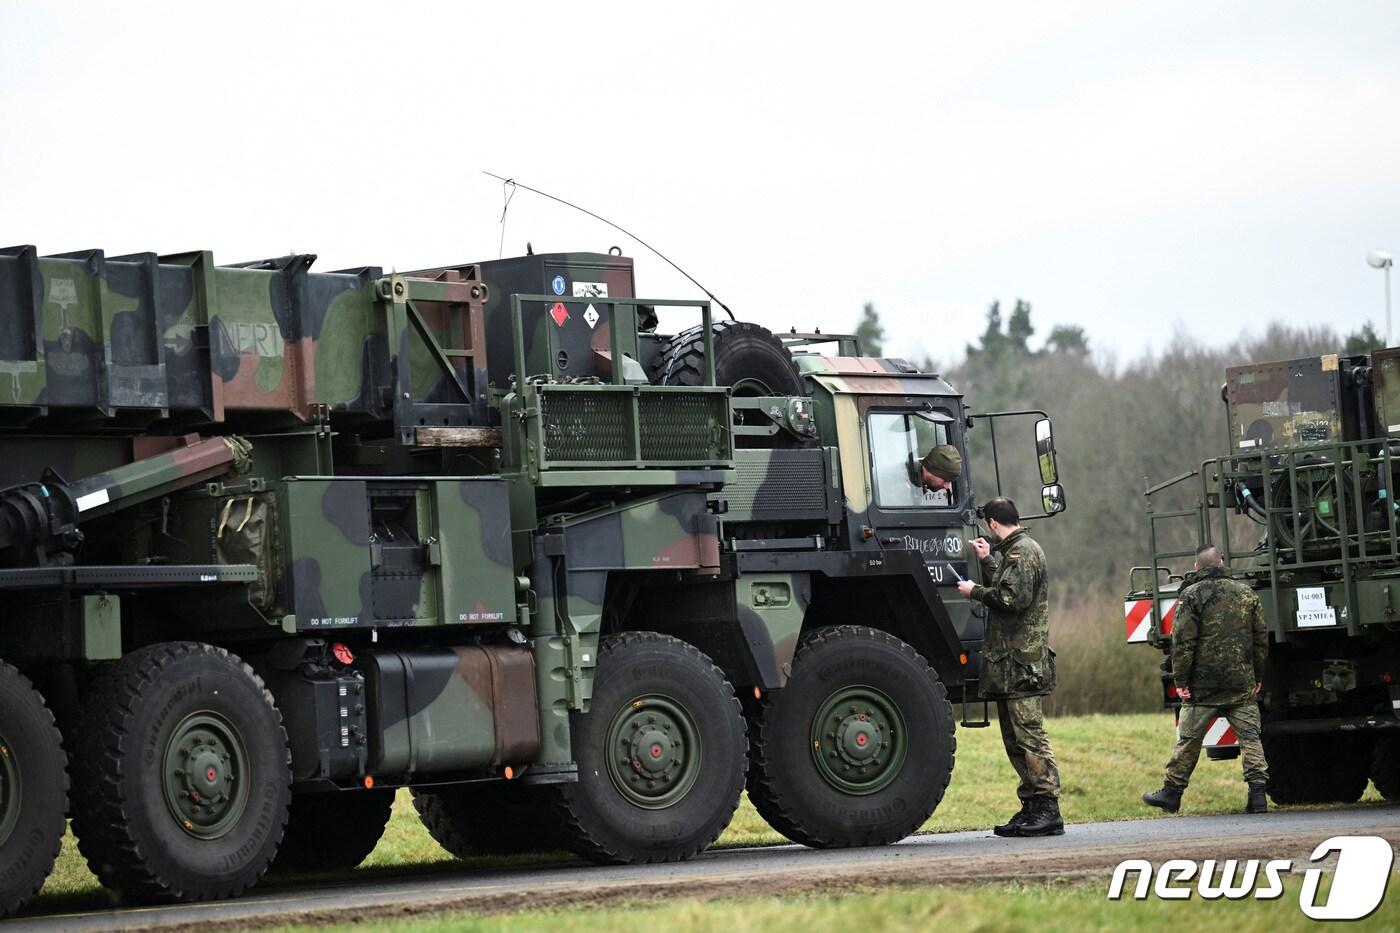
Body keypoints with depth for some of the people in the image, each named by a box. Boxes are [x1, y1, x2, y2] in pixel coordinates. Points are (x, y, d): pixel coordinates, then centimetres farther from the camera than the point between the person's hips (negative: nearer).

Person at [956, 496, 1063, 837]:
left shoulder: (1023, 551, -10)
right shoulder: (1012, 551, 21)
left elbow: (1013, 598, -19)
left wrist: (975, 591, -8)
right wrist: (987, 560, 25)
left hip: (1022, 663, -11)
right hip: (1008, 663, 11)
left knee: (1029, 734, -12)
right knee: (1015, 740, 11)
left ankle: (1048, 811, -13)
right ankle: (1031, 808, 14)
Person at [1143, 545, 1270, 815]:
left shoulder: (1192, 595, -4)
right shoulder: (1245, 593, 9)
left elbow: (1183, 641, -10)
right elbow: (1261, 637, 12)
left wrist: (1180, 679, -7)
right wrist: (1257, 676, 18)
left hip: (1204, 684, -3)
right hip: (1242, 683, 3)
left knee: (1188, 738, 5)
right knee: (1249, 736, 2)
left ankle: (1172, 791, 14)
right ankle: (1258, 793, -8)